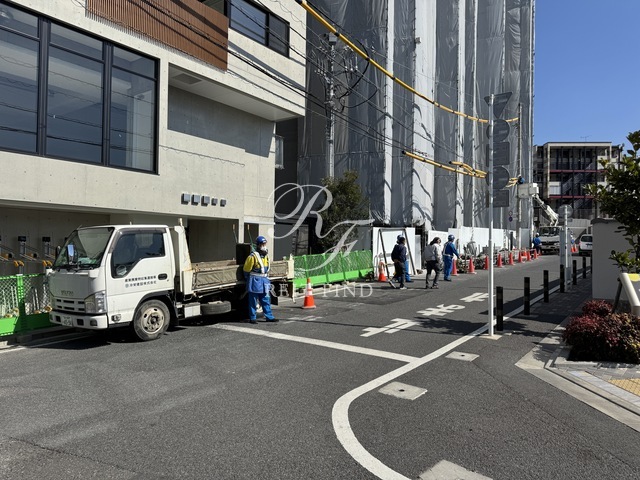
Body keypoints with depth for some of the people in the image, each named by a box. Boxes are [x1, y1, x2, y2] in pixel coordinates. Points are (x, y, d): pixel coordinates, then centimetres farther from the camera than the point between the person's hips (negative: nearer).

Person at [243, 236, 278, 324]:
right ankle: (252, 318, 10)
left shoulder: (266, 255, 10)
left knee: (266, 300, 10)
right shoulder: (253, 256, -14)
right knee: (253, 301, 2)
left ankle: (269, 316, 16)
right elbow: (246, 270, -7)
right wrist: (248, 280, 4)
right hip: (255, 281, -7)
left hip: (264, 280, 7)